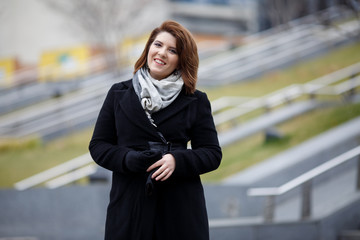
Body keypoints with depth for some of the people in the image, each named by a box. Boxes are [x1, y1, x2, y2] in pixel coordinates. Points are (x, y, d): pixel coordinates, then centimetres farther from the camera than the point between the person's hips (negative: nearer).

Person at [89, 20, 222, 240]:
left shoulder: (195, 101, 8)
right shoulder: (119, 94, 12)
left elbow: (212, 153, 6)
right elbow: (98, 145, 11)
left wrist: (177, 161, -14)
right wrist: (128, 159, -10)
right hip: (128, 204, 1)